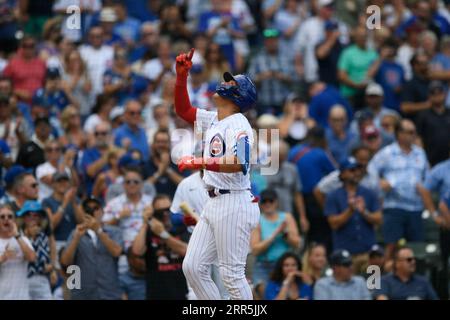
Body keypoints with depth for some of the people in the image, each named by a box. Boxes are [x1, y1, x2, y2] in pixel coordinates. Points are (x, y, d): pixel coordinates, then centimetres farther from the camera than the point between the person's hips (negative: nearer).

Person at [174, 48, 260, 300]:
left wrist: (200, 162, -32)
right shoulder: (213, 120, 14)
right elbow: (183, 110, 25)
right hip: (214, 204, 9)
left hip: (235, 205, -9)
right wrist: (182, 76, 11)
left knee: (232, 274, -8)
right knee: (193, 267, 7)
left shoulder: (239, 125, -13)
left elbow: (239, 164, -29)